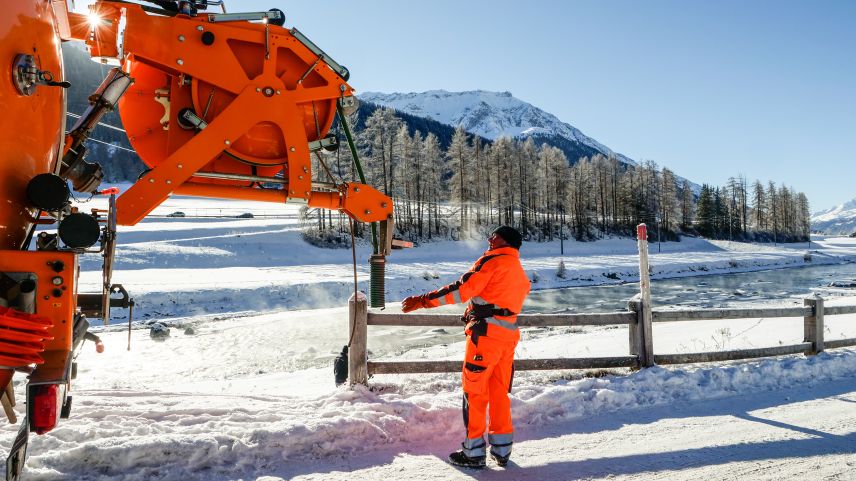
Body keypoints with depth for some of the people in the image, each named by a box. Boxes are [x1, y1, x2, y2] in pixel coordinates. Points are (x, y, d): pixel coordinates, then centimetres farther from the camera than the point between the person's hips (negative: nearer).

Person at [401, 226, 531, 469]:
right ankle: (502, 449, 20)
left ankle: (474, 452, 5)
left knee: (474, 391, 0)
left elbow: (461, 290, -14)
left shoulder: (493, 261, -6)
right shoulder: (521, 275, 20)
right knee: (500, 392, 15)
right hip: (509, 336, 8)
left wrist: (423, 300, -13)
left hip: (486, 333, -8)